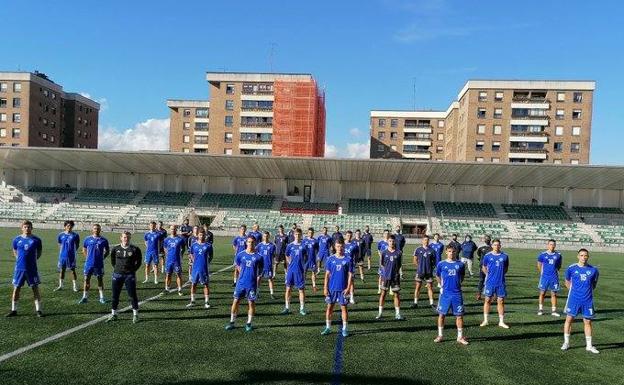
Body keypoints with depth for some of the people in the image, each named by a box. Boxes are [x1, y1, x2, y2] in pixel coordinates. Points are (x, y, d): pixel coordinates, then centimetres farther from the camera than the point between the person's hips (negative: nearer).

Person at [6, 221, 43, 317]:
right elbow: (15, 251, 18)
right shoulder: (17, 239, 3)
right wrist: (20, 259, 4)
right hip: (19, 268, 2)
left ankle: (38, 310, 8)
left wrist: (32, 259, -1)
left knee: (35, 288, 1)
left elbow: (39, 252, 10)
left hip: (32, 268, -2)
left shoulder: (36, 240, -2)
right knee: (16, 288, 6)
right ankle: (13, 310, 19)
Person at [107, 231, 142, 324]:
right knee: (115, 295, 9)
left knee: (132, 295, -1)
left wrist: (133, 269, 0)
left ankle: (135, 314, 9)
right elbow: (112, 260, 17)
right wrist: (116, 268, 9)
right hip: (117, 274, 3)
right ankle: (113, 314, 21)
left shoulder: (134, 249, -4)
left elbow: (138, 262, 5)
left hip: (130, 275, -2)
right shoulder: (115, 249, 2)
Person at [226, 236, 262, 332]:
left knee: (251, 303, 3)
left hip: (252, 284, -1)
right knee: (236, 301, 4)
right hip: (241, 283, 2)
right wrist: (243, 275, 12)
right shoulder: (240, 254, 1)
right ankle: (232, 322, 16)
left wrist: (258, 278, 1)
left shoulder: (258, 256, -4)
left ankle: (249, 323, 16)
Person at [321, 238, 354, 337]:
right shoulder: (330, 259, 2)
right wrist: (325, 288, -1)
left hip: (343, 289, -2)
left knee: (343, 308, 4)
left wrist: (348, 288, -8)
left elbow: (350, 275, -1)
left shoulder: (348, 260, -2)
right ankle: (328, 327, 18)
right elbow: (327, 274, 4)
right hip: (331, 288, 2)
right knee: (329, 307, 6)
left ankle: (345, 329, 13)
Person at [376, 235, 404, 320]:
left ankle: (397, 314, 11)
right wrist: (385, 271, -4)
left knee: (396, 294, 3)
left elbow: (399, 265, 8)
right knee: (383, 293, 6)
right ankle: (380, 313, 14)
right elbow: (382, 264, 9)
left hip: (395, 277, 0)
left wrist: (396, 272, -2)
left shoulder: (399, 253, 0)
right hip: (385, 276, 0)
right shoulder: (384, 252, 1)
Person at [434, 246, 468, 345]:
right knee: (442, 314, 4)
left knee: (459, 315, 3)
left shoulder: (460, 264, 2)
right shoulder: (441, 264, 0)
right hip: (445, 293, -1)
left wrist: (458, 284, 8)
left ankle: (460, 337, 13)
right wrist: (443, 285, 9)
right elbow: (437, 276, 13)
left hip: (457, 294, 1)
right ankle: (440, 335, 17)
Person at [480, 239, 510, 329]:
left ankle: (501, 321, 13)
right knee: (487, 300, 4)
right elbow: (484, 268, 12)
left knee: (501, 301, 4)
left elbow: (506, 268, 15)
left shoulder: (504, 256, 3)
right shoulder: (487, 256, 0)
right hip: (490, 282, -1)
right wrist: (489, 274, 4)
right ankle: (485, 320, 13)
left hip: (501, 282, 1)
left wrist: (500, 274, 5)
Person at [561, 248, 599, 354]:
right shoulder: (571, 268, -2)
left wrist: (588, 291, 7)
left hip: (587, 300, 1)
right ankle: (566, 343, 13)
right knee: (569, 319, 1)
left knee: (587, 322, 7)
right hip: (574, 299, -1)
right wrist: (574, 290, 5)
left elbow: (594, 283, 16)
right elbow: (567, 282, 12)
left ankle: (589, 346, 17)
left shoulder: (593, 270, 1)